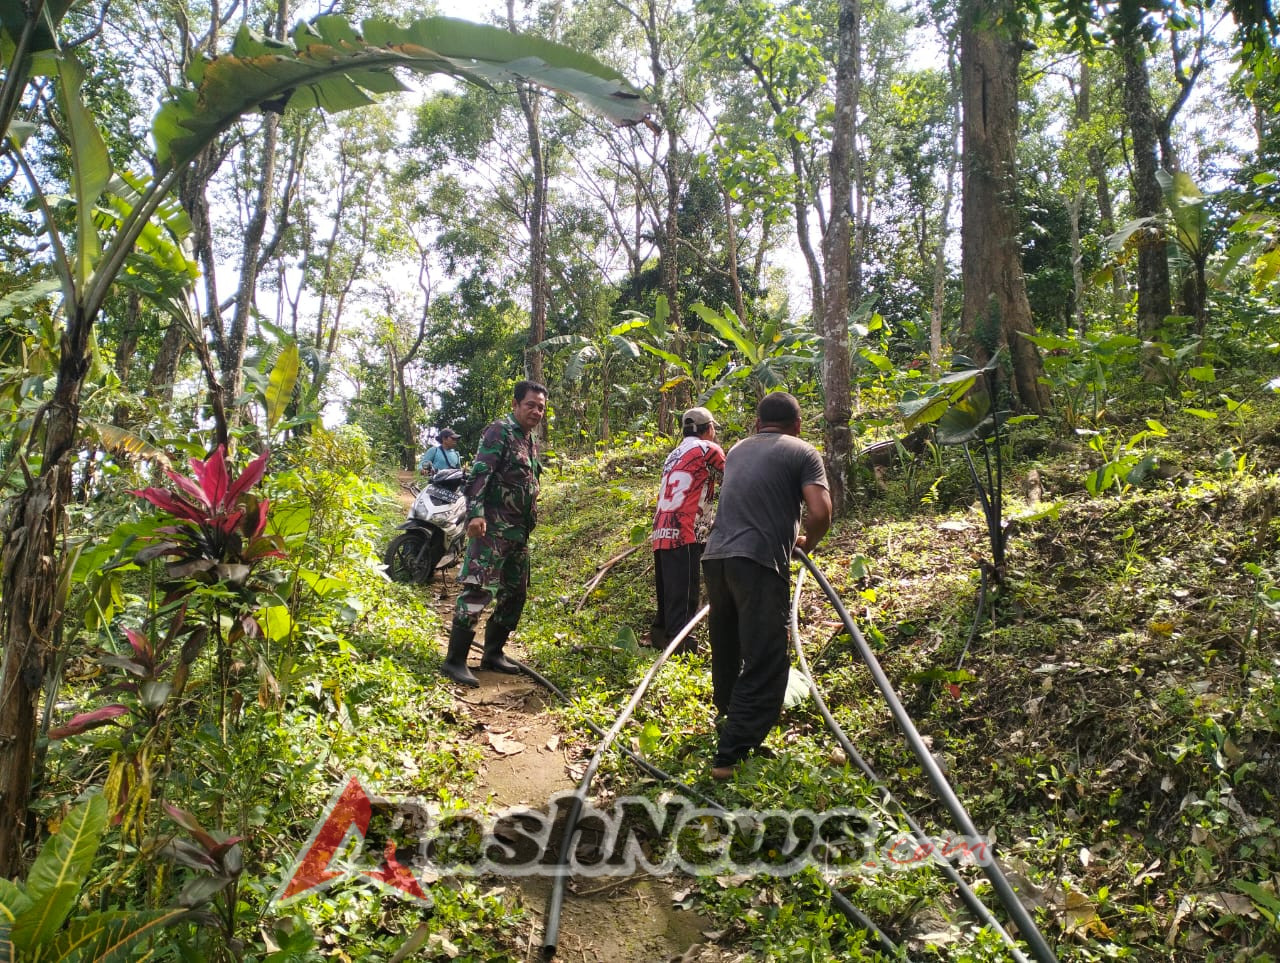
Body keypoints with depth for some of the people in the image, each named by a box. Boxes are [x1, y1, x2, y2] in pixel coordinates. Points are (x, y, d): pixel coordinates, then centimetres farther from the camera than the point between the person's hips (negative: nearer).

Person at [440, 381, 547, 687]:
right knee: (479, 589, -14)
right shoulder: (500, 430, -8)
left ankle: (493, 653, 23)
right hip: (493, 526, -9)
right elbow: (479, 473, -19)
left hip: (519, 530, 10)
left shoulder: (530, 439, 19)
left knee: (515, 593, 12)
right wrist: (475, 513, -31)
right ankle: (455, 661, -10)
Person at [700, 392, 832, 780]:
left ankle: (728, 723, 41)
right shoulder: (803, 453, 7)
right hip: (759, 562, -6)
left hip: (716, 556, 7)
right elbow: (820, 513, -7)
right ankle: (731, 756, -9)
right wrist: (806, 543, 14)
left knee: (726, 652, 22)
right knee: (764, 665, -3)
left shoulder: (736, 450, 25)